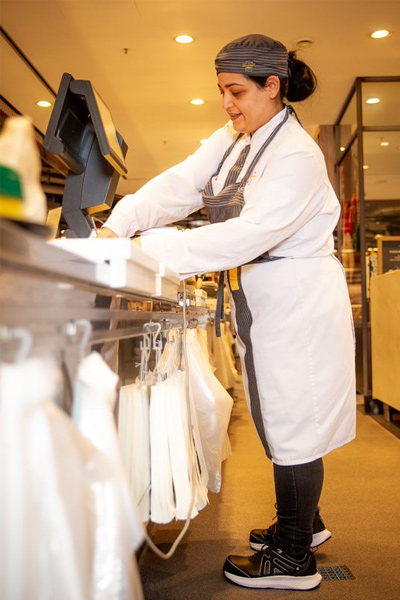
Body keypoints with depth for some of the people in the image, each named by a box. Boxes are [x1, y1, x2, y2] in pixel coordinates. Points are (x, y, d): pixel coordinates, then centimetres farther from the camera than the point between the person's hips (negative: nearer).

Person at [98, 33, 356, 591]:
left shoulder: (298, 155, -18)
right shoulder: (230, 141, 9)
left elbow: (251, 233, -28)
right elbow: (179, 185, -1)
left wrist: (156, 253, -31)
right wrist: (119, 225, -16)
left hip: (299, 305, -8)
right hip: (262, 304, 9)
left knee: (293, 425, 0)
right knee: (280, 418, 18)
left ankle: (295, 560, 17)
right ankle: (303, 522, 37)